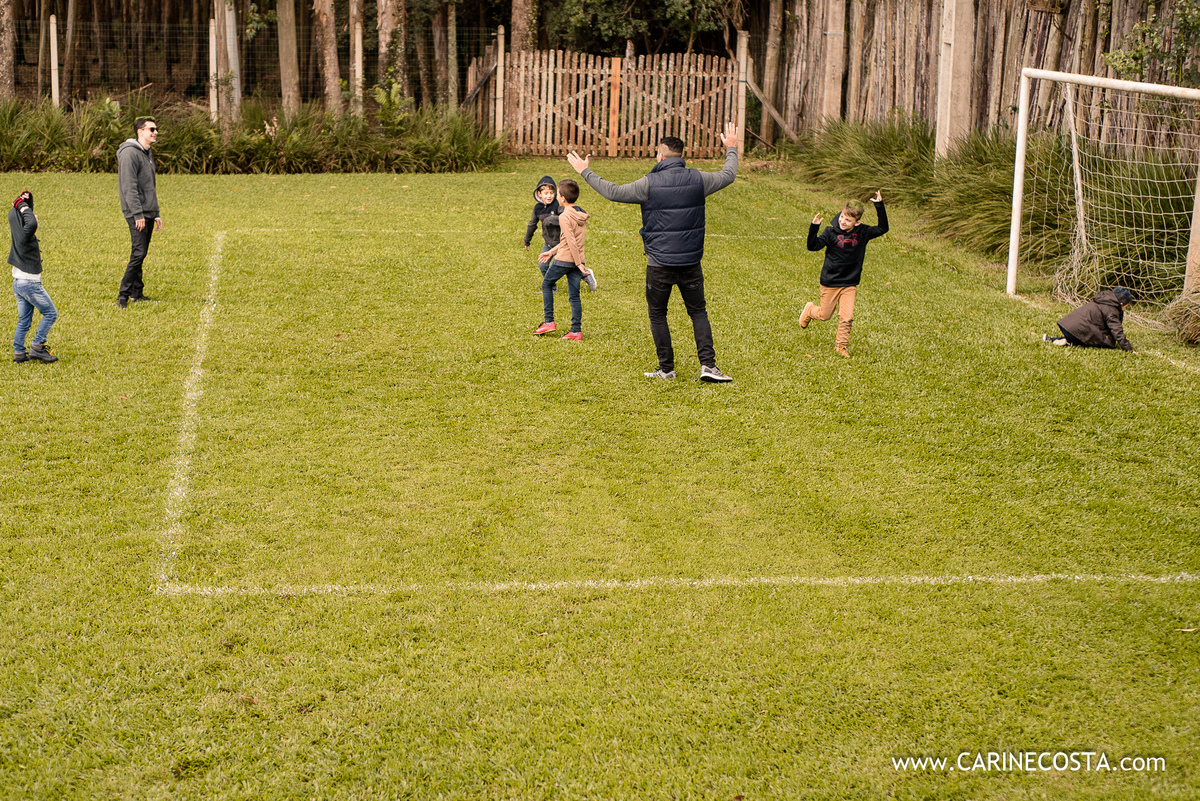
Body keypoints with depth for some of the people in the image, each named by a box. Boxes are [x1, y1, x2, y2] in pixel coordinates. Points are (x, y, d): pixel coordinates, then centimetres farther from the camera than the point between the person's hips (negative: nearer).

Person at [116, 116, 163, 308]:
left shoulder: (148, 154, 19)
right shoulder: (130, 153, -11)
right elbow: (129, 187, -17)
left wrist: (156, 214, 21)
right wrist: (138, 214, -22)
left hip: (148, 213, 9)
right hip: (136, 213, -9)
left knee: (140, 255, 10)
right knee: (138, 254, -12)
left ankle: (137, 293, 14)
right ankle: (123, 295, -9)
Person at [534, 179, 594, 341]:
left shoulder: (565, 216, -16)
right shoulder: (582, 215, 10)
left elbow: (571, 242, -20)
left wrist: (578, 263, -19)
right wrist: (551, 252, 22)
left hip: (564, 260, -7)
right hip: (579, 260, 7)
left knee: (546, 284, 14)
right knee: (574, 295, 8)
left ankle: (549, 322, 12)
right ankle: (576, 331, 4)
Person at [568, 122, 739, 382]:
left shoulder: (649, 183, -11)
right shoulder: (697, 180, 0)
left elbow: (613, 192, -5)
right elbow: (728, 176, 17)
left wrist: (585, 171, 6)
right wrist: (731, 149, 36)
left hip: (659, 264, -3)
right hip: (691, 262, 3)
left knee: (657, 315, 11)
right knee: (698, 312, 12)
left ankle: (666, 368, 13)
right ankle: (708, 364, 0)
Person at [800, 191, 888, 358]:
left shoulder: (862, 232, -7)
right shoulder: (832, 232, -14)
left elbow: (883, 228, -5)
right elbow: (813, 246, -17)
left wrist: (879, 206, -14)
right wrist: (814, 228, -33)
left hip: (850, 284, 2)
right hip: (830, 282, -2)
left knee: (847, 317, -6)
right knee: (824, 315, 11)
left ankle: (841, 345, 14)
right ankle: (809, 310, 45)